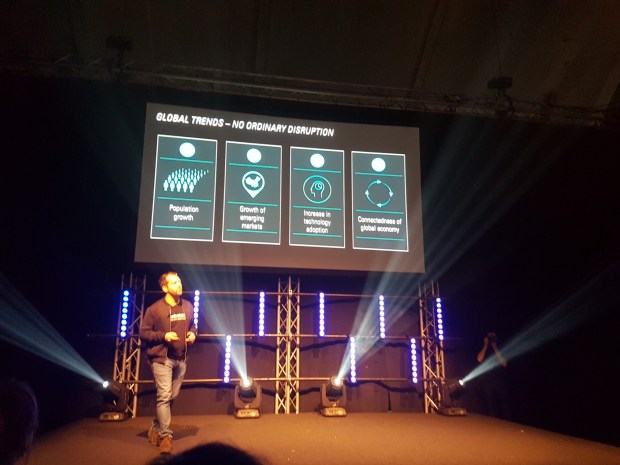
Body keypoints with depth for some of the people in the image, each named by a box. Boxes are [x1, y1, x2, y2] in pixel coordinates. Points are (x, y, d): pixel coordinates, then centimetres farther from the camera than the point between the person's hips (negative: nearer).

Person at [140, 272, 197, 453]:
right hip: (161, 359, -5)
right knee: (164, 397, -10)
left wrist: (192, 334, -2)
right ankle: (165, 435, 1)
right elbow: (143, 333, -6)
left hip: (181, 359, 5)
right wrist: (163, 336, -20)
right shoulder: (155, 309, -10)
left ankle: (156, 428, 32)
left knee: (172, 397, 13)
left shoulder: (188, 306, 4)